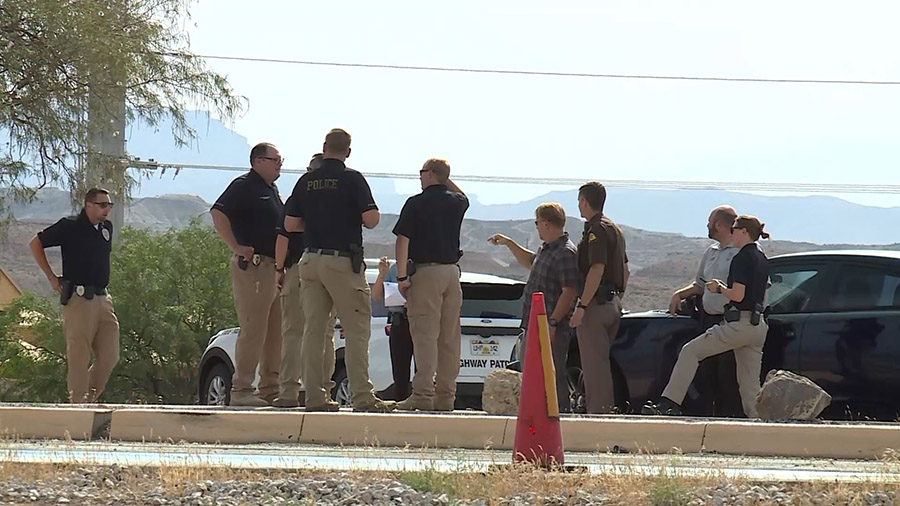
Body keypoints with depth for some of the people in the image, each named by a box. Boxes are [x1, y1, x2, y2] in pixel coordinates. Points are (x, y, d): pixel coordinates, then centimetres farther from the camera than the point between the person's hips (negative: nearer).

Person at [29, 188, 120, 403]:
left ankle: (90, 397, 18)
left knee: (110, 356, 4)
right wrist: (51, 277, -1)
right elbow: (36, 243, 2)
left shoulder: (106, 228, 13)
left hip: (103, 299, 7)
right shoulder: (70, 226, -7)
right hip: (79, 299, -7)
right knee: (79, 357, -5)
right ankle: (78, 401, 0)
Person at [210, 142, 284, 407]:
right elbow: (218, 213, -19)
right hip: (253, 266, -9)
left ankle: (270, 389, 16)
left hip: (274, 267, 9)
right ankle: (241, 390, -8)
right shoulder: (244, 185, -7)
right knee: (253, 330, -10)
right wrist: (237, 248, -21)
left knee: (275, 332, 11)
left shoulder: (271, 189, 20)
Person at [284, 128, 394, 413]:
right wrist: (354, 218, 9)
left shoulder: (306, 181, 8)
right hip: (343, 261, -5)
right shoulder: (352, 179, -6)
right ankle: (363, 397, -9)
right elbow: (371, 219, -13)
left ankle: (315, 396, 5)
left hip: (311, 260, 5)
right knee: (356, 330, -3)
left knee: (313, 330, 7)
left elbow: (290, 224, 9)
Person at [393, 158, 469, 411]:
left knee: (425, 335, -9)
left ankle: (423, 395, -15)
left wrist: (402, 277, -10)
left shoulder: (416, 203, -6)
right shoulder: (456, 202, 10)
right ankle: (446, 395, 9)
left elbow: (403, 241, -11)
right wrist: (444, 179, 31)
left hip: (426, 272, -6)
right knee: (449, 338, 7)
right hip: (452, 272, 6)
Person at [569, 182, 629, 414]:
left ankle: (597, 413, -10)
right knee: (602, 363, 15)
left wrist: (581, 306, -23)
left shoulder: (596, 230, -13)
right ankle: (608, 409, 17)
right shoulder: (615, 229, 19)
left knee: (593, 364, -8)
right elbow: (625, 269, 23)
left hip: (596, 304, -10)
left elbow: (597, 269, -22)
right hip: (613, 303, 10)